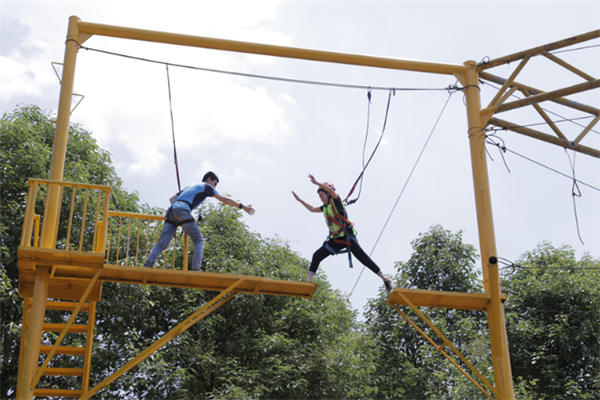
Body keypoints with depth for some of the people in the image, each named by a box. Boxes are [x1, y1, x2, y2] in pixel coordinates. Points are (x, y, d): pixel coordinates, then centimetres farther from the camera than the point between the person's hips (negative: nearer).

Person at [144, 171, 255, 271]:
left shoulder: (190, 186, 36)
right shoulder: (206, 187, 16)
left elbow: (172, 199, 33)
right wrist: (242, 206, 17)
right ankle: (196, 268, -15)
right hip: (182, 210, -7)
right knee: (199, 240, -1)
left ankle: (148, 264, -19)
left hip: (171, 210, 7)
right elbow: (224, 200, 13)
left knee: (162, 242, -2)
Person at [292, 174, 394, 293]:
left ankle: (385, 279, -9)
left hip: (347, 236, -8)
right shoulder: (325, 207, 19)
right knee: (317, 256, -2)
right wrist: (299, 200, 31)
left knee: (363, 258, -13)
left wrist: (316, 183, -28)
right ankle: (308, 281, -1)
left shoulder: (336, 201, -2)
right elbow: (312, 209, 33)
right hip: (335, 239, 8)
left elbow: (331, 190, -23)